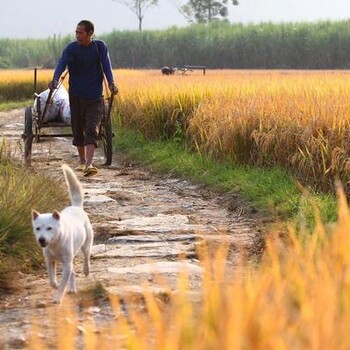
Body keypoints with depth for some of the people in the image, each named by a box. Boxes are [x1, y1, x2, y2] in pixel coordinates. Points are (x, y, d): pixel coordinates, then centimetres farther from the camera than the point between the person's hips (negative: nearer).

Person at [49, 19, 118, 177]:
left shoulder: (100, 47, -1)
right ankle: (82, 161, 32)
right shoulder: (71, 48, -3)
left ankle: (89, 165, -24)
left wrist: (111, 83, -30)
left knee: (92, 131, -13)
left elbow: (106, 66, -11)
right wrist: (55, 80, -39)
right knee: (78, 130, 11)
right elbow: (61, 64, -18)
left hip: (95, 98, -1)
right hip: (76, 96, 1)